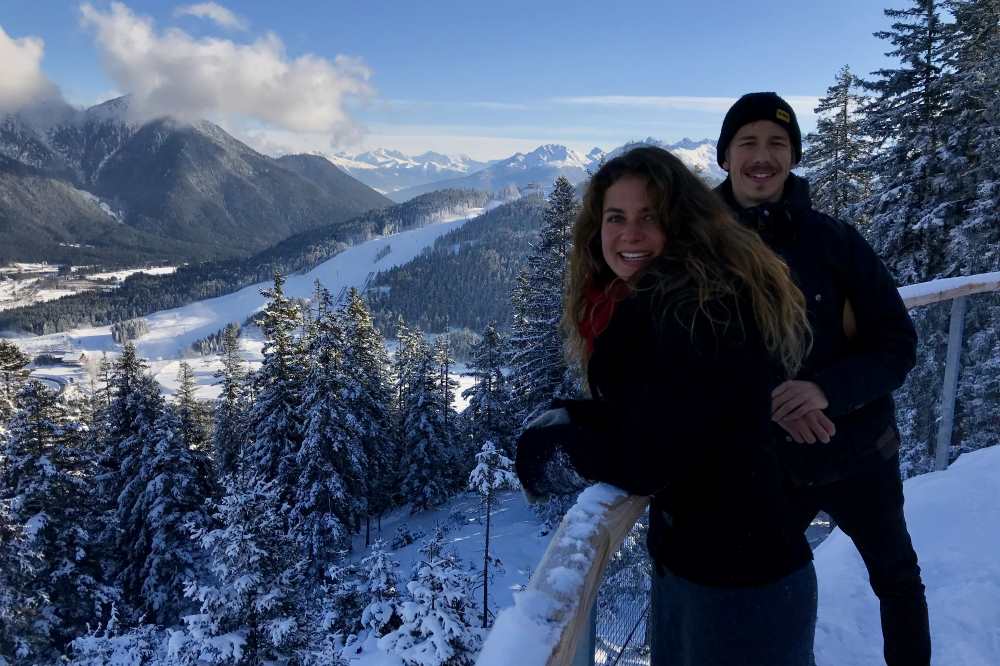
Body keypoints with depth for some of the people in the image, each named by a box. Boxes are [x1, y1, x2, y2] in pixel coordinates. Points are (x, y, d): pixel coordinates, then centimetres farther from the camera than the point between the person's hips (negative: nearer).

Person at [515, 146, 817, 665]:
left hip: (737, 581, -9)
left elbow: (645, 462, -27)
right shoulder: (656, 303, 4)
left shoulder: (691, 312, -26)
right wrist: (569, 416, -9)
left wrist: (555, 441, -12)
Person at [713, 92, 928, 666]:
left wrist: (826, 388, -29)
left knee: (897, 579, 22)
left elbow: (899, 344, -11)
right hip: (768, 463, 0)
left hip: (859, 453, 1)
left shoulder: (833, 239, -12)